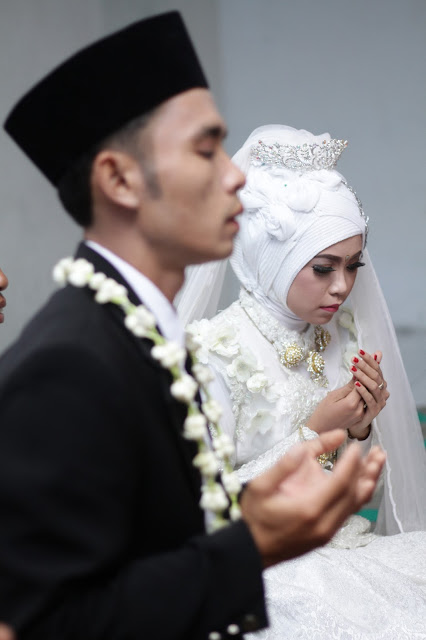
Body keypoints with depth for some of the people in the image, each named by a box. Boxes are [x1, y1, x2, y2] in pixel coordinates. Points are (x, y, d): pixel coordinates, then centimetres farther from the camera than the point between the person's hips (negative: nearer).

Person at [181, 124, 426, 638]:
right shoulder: (214, 354, -15)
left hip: (345, 551, 6)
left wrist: (359, 430, -8)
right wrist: (313, 433, -17)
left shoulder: (343, 337, 4)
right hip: (263, 571, -6)